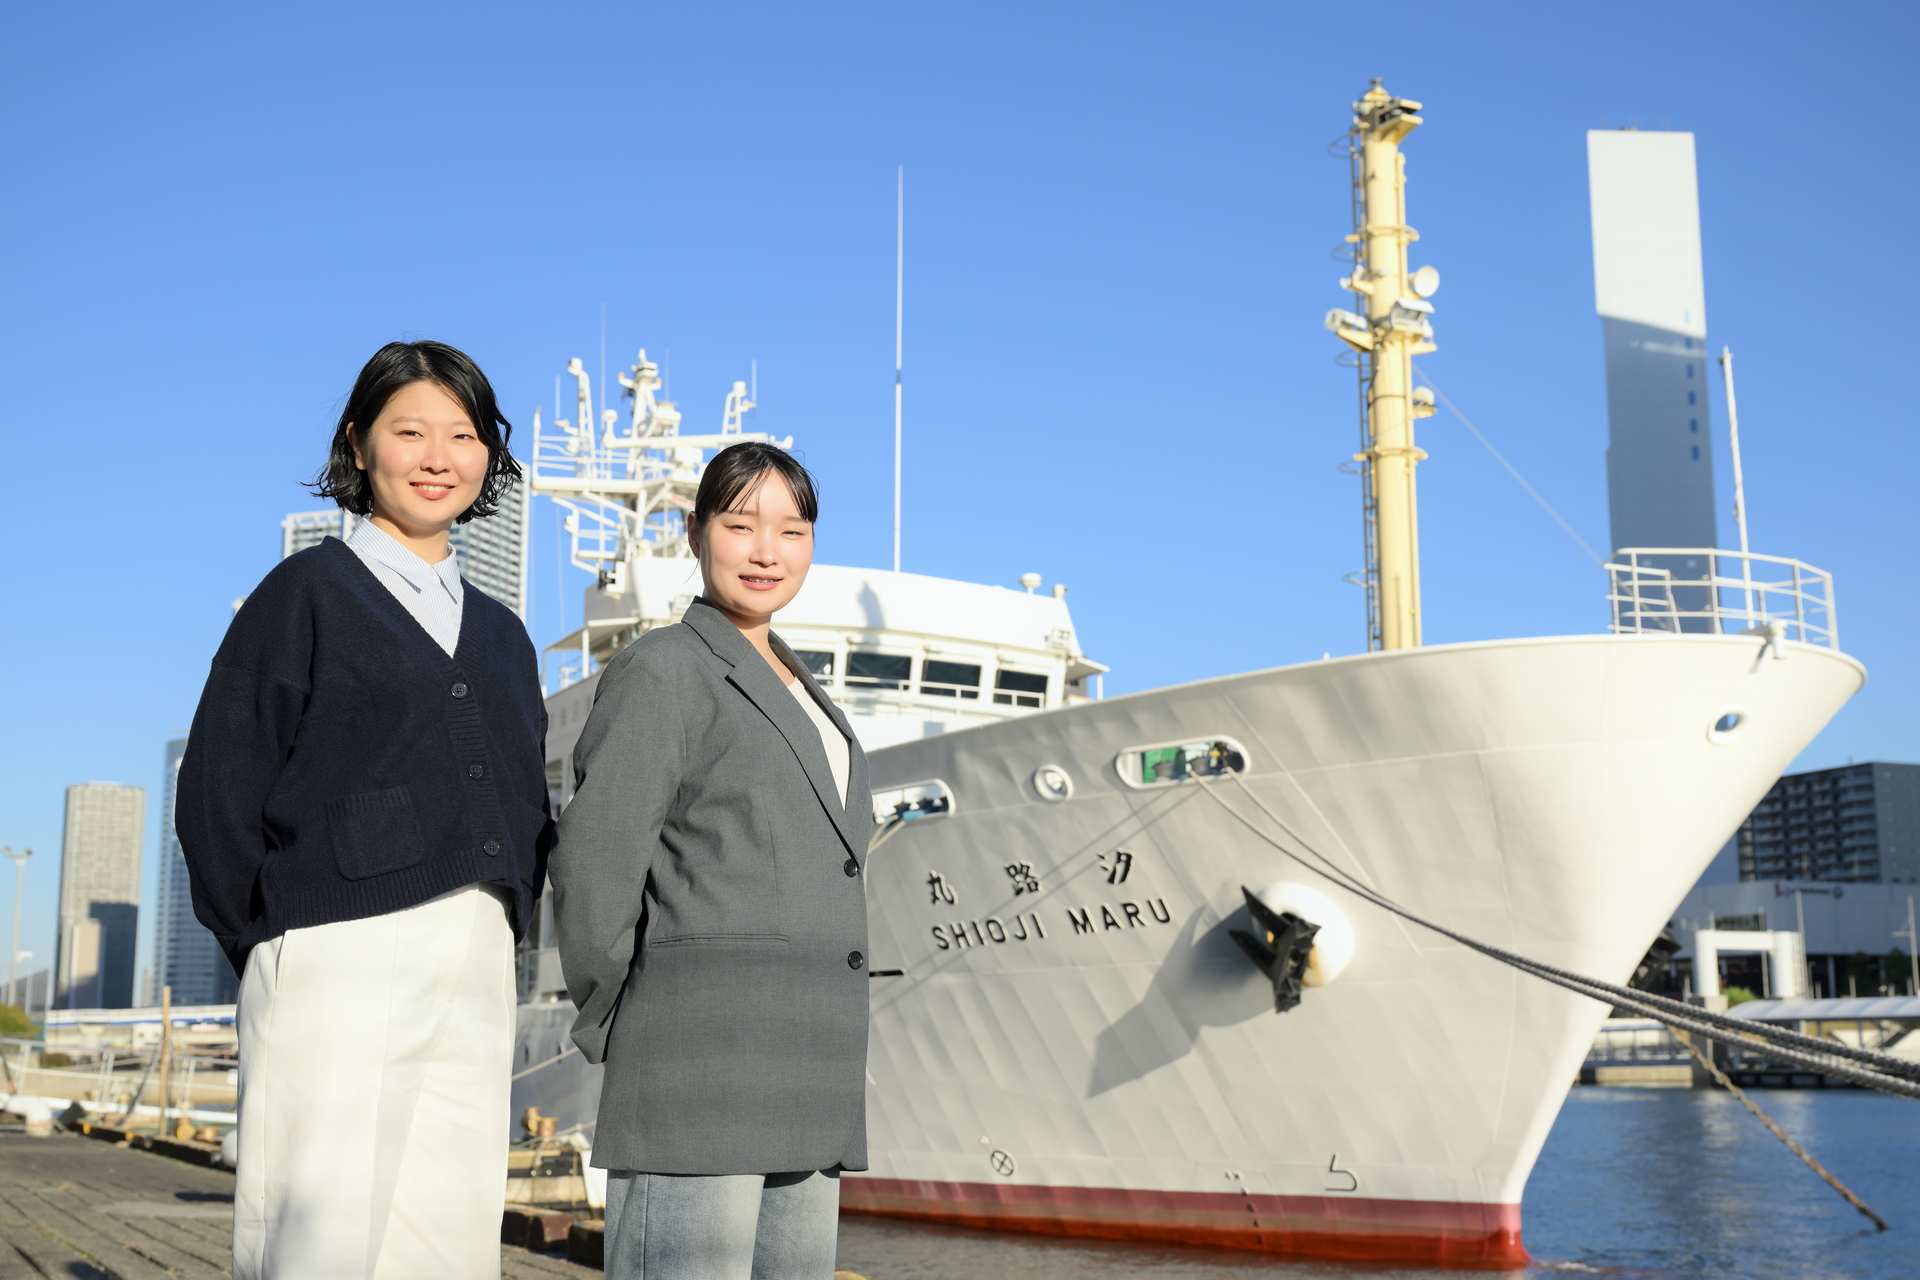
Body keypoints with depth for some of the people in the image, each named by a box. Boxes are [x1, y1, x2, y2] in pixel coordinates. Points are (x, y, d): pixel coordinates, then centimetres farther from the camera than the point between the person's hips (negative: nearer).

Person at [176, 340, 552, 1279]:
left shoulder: (501, 635, 21)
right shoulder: (307, 592, 5)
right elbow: (218, 790, 0)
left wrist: (501, 939, 9)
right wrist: (273, 953, -3)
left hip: (477, 978, 5)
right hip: (342, 957, -5)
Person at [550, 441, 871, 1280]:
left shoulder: (798, 695, 22)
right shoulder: (663, 672, -3)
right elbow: (594, 872, -10)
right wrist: (620, 1033, -3)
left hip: (804, 1088, 8)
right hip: (698, 1084, -8)